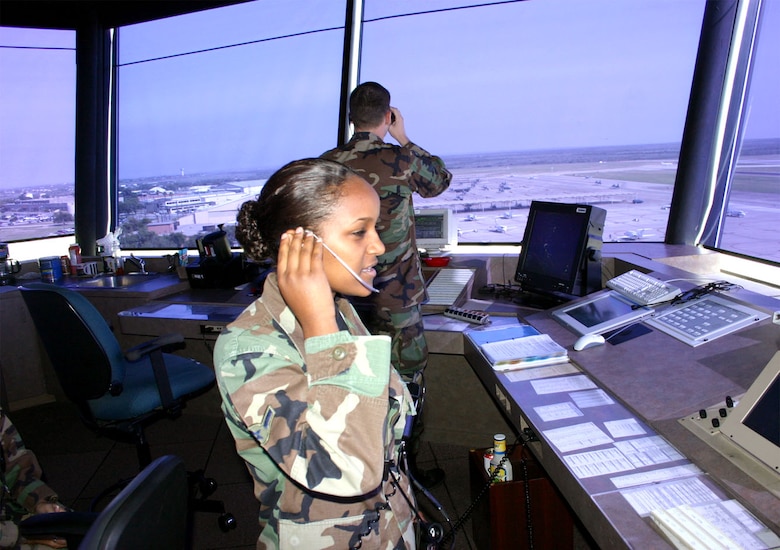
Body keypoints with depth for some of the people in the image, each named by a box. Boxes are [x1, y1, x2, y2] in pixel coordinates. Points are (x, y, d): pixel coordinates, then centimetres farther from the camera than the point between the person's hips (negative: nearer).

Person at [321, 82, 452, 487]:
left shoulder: (327, 163, -2)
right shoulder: (400, 160, -13)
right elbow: (441, 180, 7)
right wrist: (403, 138, 12)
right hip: (397, 297, -4)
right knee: (404, 385, 10)